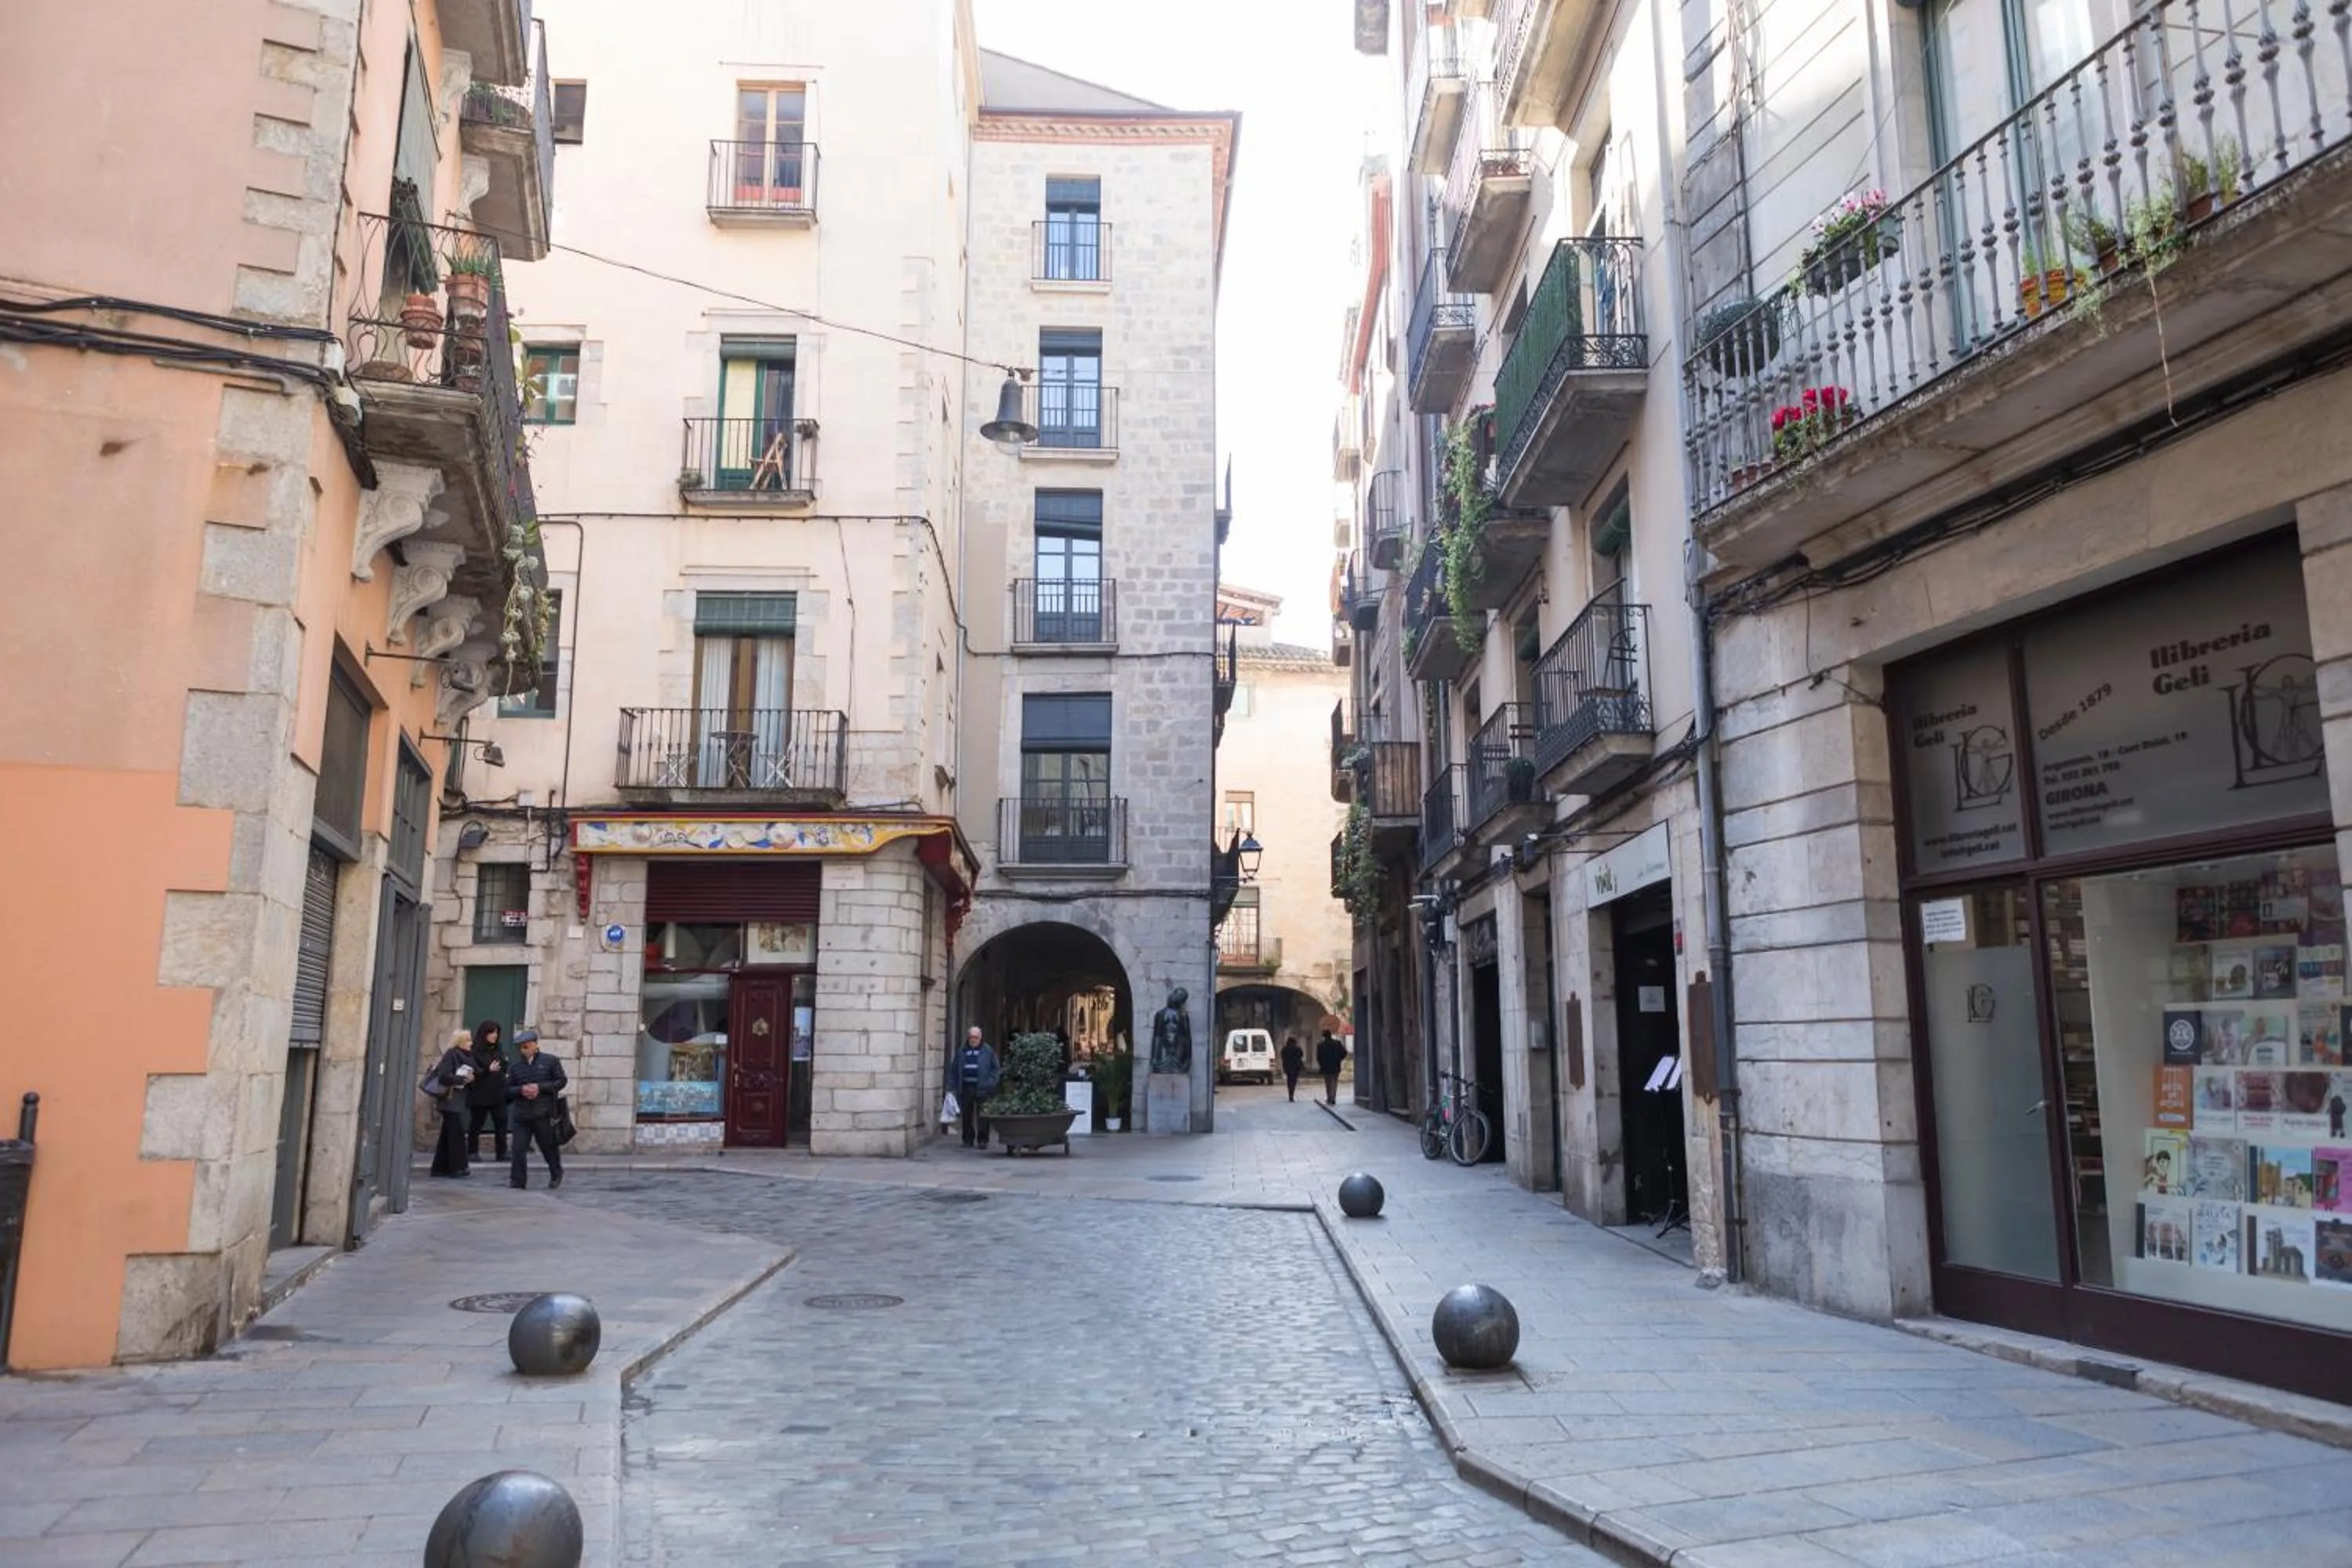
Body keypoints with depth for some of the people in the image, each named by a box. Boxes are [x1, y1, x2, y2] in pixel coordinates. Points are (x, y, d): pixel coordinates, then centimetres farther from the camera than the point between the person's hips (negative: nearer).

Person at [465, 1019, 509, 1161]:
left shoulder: (498, 1051, 13)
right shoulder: (475, 1051, -7)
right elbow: (473, 1071, -16)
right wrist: (488, 1070, -27)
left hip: (498, 1095, 5)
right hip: (479, 1095, -5)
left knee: (501, 1123, 1)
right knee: (476, 1123, 3)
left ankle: (502, 1152, 6)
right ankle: (472, 1152, 12)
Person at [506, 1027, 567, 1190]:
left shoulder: (550, 1061, 0)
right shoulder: (515, 1066, 8)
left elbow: (561, 1081, -2)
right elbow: (508, 1089, 8)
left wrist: (540, 1087, -13)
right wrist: (521, 1090, -13)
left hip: (543, 1115, -2)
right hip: (521, 1115, 2)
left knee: (548, 1146, 11)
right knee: (519, 1149, -5)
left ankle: (556, 1174, 33)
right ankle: (519, 1182, 2)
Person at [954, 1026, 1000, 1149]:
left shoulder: (988, 1051, 4)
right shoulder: (962, 1052, 12)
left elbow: (995, 1068, 3)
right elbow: (955, 1071, 13)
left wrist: (990, 1083, -8)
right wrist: (952, 1086, 6)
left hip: (982, 1088, -3)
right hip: (966, 1087, 3)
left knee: (982, 1116, -4)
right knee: (967, 1115, 7)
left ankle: (983, 1140, 1)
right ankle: (967, 1140, 16)